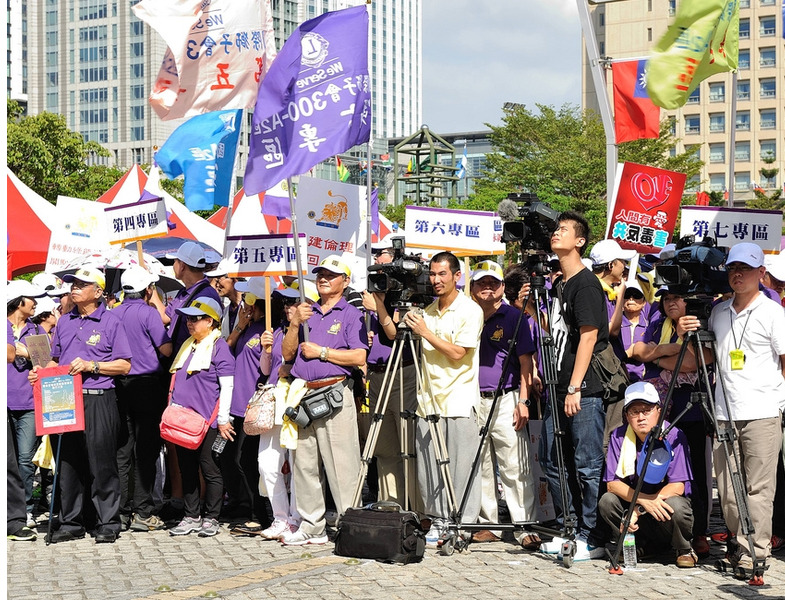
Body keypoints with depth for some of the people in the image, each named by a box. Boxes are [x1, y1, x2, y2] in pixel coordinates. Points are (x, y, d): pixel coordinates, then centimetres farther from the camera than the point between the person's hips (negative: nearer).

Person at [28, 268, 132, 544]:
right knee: (68, 461, 6)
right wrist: (42, 372, 2)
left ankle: (108, 523, 5)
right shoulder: (64, 322, 16)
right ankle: (71, 523, 15)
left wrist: (90, 365, -14)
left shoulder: (110, 322, 0)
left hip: (99, 400, -5)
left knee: (102, 463, -2)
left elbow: (124, 365, -4)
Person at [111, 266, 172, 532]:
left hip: (120, 386, 5)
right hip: (148, 384, -5)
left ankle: (121, 511, 10)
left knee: (122, 450, 8)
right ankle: (143, 512, -3)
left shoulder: (113, 314, 7)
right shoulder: (148, 313, -9)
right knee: (146, 450, -2)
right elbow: (166, 350, -10)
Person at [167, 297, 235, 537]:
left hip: (207, 421, -7)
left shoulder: (219, 347, -7)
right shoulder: (187, 346, 16)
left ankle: (211, 519, 8)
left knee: (210, 471, 0)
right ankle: (191, 517, 18)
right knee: (187, 470, 10)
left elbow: (227, 386, -10)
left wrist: (223, 420, -13)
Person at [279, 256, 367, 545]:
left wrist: (321, 352, -9)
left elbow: (360, 356, -12)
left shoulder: (351, 314, 1)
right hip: (303, 395, 6)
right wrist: (294, 324, -1)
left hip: (334, 394, -6)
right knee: (304, 464, 8)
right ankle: (312, 526, 16)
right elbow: (287, 353, 14)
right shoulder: (306, 312, 20)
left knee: (341, 464, -8)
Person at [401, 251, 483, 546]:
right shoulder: (427, 311, 15)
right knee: (428, 467, 7)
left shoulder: (470, 310, -5)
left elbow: (457, 353, -12)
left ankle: (463, 526, 3)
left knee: (461, 469, -4)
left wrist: (425, 331, -11)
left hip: (459, 402, -6)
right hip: (428, 400, 6)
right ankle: (437, 522, 16)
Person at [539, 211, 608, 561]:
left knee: (587, 466, -4)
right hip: (559, 390, 9)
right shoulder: (558, 285, 16)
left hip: (584, 391, -9)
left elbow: (589, 336, -16)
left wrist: (575, 388, -20)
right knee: (553, 462, 12)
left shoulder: (586, 284, -10)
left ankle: (591, 538, 2)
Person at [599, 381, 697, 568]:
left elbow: (677, 487, -19)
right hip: (634, 502, 3)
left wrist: (639, 508, -26)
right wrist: (642, 499, -28)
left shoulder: (674, 436, -15)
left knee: (675, 507, -36)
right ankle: (639, 546, 2)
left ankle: (684, 549, -3)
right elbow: (612, 483, -10)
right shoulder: (619, 437, -6)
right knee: (607, 501, -24)